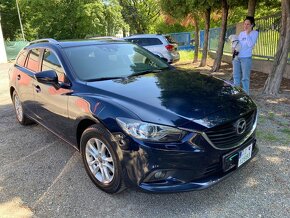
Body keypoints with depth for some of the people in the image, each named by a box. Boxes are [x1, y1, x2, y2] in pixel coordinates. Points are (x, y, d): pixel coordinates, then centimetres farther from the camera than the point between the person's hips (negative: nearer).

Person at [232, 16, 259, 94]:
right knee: (236, 76, 12)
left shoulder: (254, 33, -1)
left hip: (246, 58, -6)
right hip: (236, 58, 6)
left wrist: (247, 33, -11)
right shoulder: (241, 33, 15)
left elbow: (250, 44, -14)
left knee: (245, 78, -4)